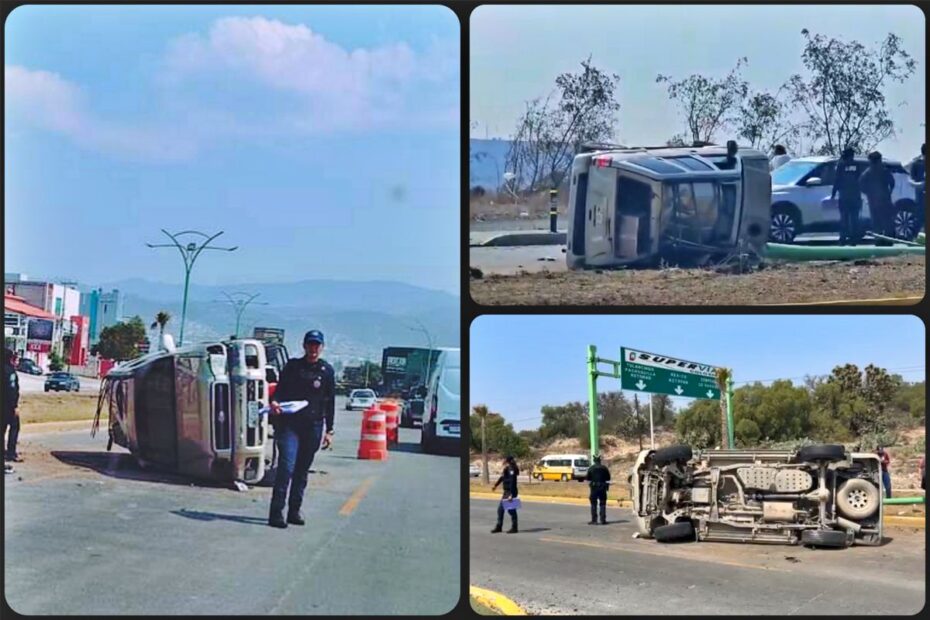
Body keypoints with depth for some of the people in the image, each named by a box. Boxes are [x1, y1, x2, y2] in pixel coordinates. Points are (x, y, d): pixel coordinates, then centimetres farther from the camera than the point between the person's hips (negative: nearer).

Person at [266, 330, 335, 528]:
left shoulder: (327, 371, 9)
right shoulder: (292, 366, 5)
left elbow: (330, 402, 11)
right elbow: (280, 389, 6)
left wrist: (329, 430, 8)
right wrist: (275, 402, -17)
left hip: (313, 426, 2)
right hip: (289, 423, -2)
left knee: (302, 471, 8)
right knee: (286, 466, -13)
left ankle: (294, 511, 17)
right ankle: (276, 512, -14)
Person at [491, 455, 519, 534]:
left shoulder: (511, 470, -18)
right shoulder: (506, 469, 10)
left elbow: (512, 483, -23)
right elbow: (502, 477, 27)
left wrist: (511, 495, -26)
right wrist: (496, 485, 39)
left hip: (510, 492, -10)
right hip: (506, 492, 10)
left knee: (511, 510, -1)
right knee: (500, 509, 14)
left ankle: (514, 528, 9)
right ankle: (499, 527, 22)